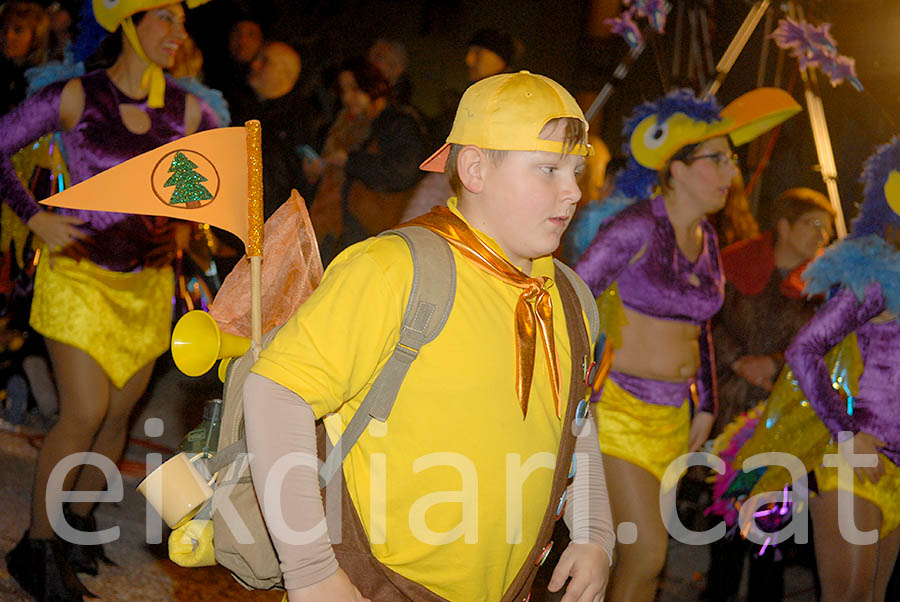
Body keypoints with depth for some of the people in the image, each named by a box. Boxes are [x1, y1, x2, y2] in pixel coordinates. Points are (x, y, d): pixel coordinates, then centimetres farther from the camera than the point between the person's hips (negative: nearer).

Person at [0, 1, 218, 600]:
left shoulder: (185, 110, -2)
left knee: (118, 413, 9)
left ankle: (80, 521, 28)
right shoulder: (77, 97, -11)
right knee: (84, 414, -8)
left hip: (148, 281, 4)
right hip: (81, 273, -4)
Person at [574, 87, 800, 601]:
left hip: (672, 416, 7)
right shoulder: (637, 228, -15)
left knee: (643, 554, 11)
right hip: (620, 404, -7)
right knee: (648, 553, -11)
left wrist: (705, 406, 17)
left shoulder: (706, 238, 8)